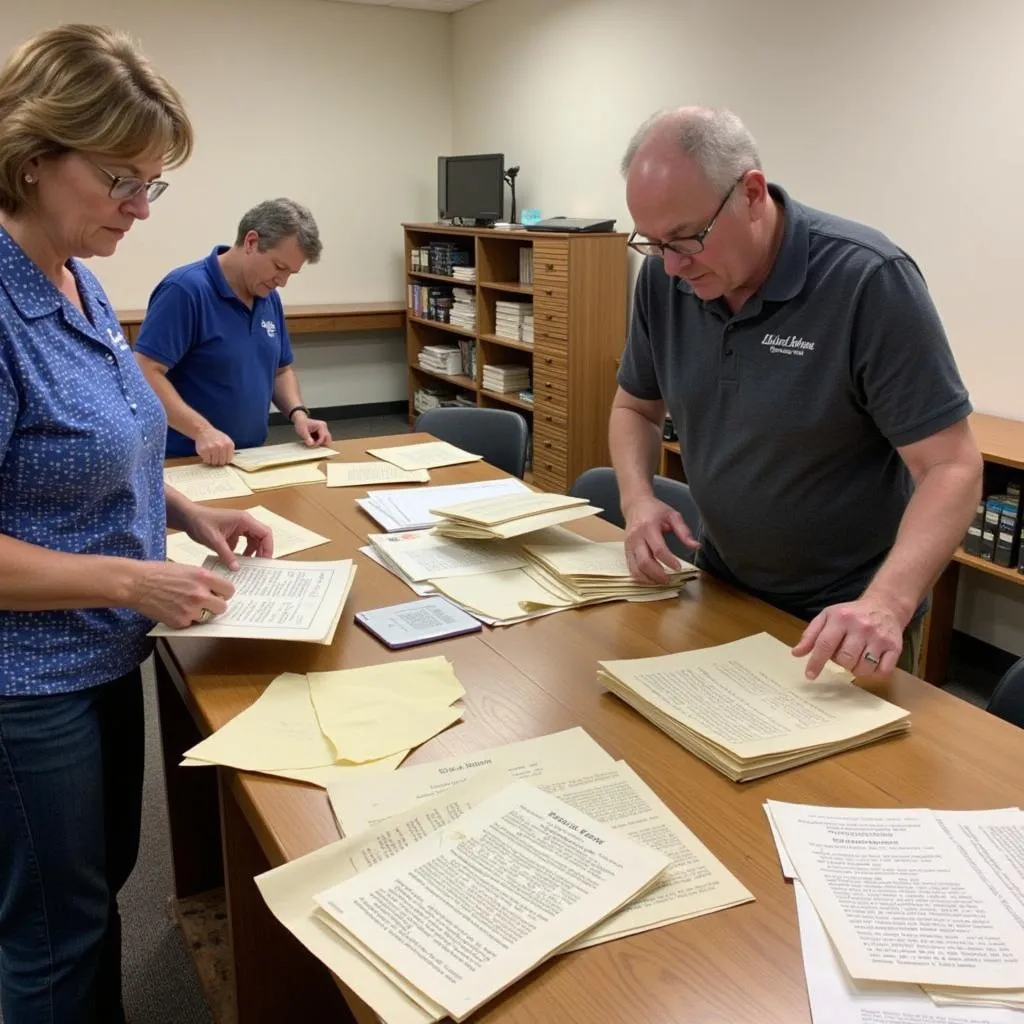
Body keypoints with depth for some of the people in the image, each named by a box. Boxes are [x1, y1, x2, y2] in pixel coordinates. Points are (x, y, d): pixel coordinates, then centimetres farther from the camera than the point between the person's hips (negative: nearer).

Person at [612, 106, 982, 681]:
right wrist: (639, 499, -14)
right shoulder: (664, 279, -9)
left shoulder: (870, 279, -24)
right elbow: (637, 406, 6)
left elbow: (952, 468, -24)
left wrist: (886, 603, -39)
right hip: (722, 591, 5)